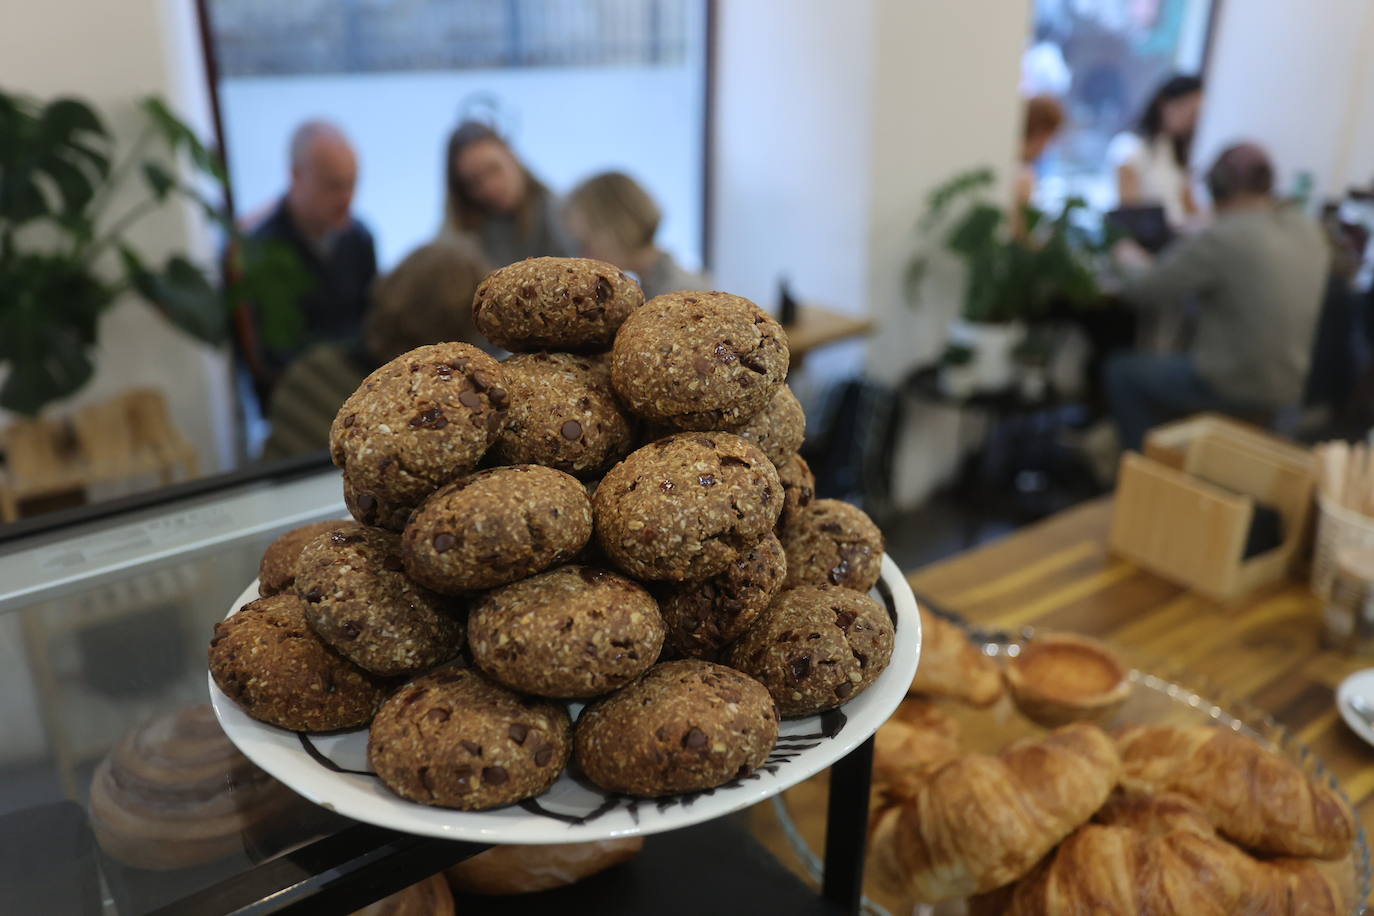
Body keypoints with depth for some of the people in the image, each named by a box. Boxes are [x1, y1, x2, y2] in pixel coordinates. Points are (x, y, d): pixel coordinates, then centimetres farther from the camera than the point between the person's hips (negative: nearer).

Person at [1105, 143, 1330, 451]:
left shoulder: (1224, 237, -20)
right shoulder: (1309, 230, 3)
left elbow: (1145, 292, -15)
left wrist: (1133, 262, 7)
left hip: (1240, 390, -8)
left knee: (1122, 371, 10)